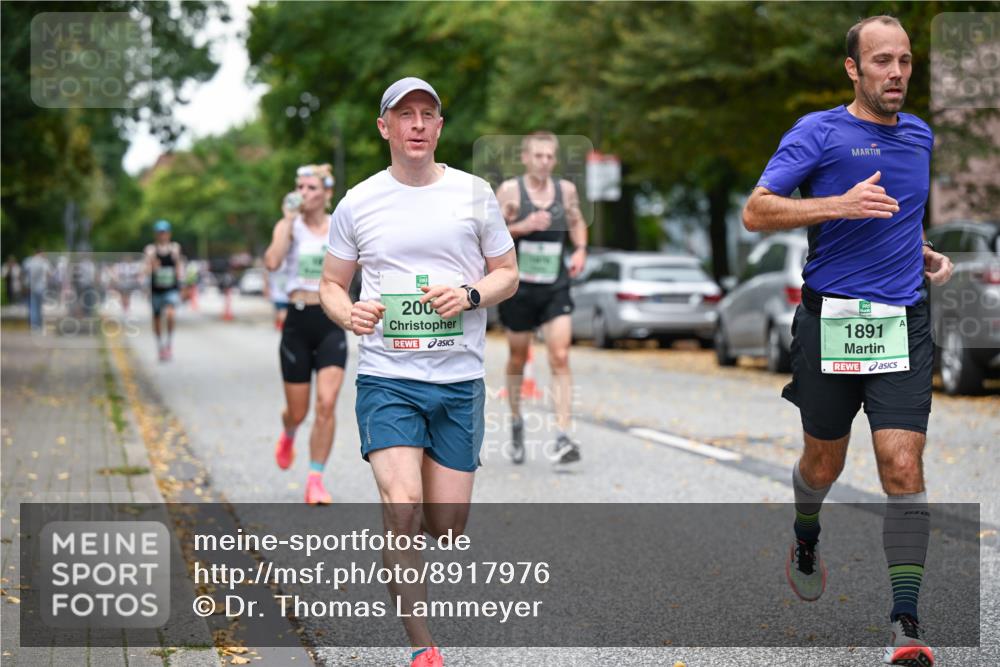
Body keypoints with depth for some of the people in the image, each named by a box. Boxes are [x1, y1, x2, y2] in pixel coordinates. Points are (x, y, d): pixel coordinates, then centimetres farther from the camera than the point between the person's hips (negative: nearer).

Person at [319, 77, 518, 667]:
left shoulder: (475, 194, 4)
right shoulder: (357, 203, 4)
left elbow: (508, 274, 10)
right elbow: (332, 283, 12)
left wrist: (470, 295, -11)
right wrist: (348, 313, -11)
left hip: (460, 380, 1)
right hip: (386, 377, -1)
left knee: (447, 527, 3)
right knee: (402, 506, -19)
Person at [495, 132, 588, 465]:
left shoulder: (566, 190, 4)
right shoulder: (510, 190, -6)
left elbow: (577, 222, 22)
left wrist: (580, 250, 4)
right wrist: (523, 227, -22)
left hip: (555, 288, 2)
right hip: (518, 287, -1)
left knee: (560, 358, -12)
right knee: (518, 358, 12)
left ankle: (563, 438, -16)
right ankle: (516, 420, 37)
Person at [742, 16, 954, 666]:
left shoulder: (920, 136, 12)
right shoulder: (818, 132, -5)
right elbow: (756, 211, -13)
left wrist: (927, 255, 13)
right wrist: (840, 204, -24)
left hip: (905, 322, 3)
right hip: (832, 319, -3)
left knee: (904, 468, -10)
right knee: (825, 461, 13)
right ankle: (807, 540, 48)